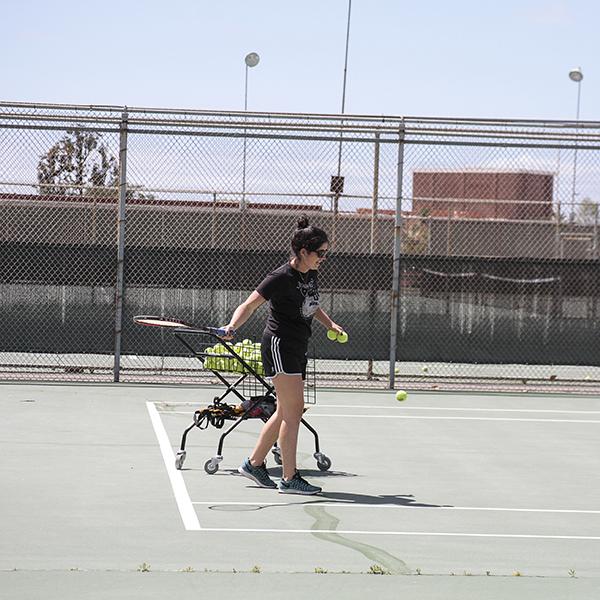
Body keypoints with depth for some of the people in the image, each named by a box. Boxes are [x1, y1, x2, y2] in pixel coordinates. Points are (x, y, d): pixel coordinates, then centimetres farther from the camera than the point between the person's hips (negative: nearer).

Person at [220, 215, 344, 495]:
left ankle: (254, 463, 25)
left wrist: (330, 324, 15)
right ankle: (289, 478, -9)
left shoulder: (310, 274, 8)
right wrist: (232, 327, -34)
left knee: (285, 412, 13)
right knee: (294, 409, -11)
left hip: (297, 349, 9)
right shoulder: (281, 278, -16)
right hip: (279, 344, -9)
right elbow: (249, 305, -18)